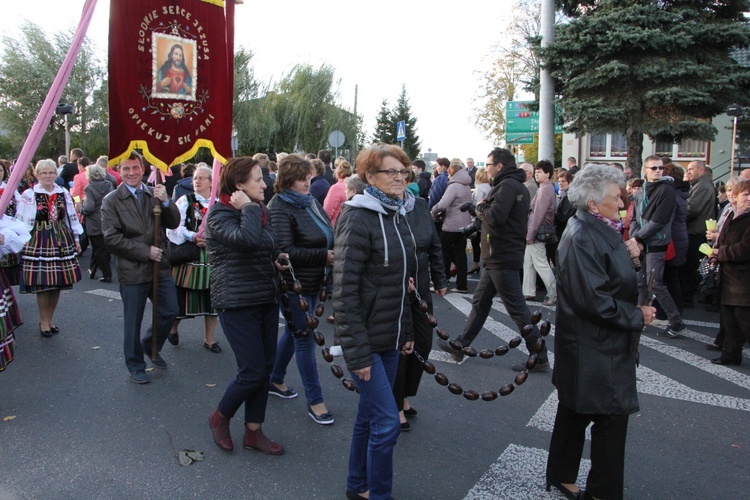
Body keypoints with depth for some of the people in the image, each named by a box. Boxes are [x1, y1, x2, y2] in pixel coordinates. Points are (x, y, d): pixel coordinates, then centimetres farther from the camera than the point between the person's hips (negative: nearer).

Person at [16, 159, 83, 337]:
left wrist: (76, 239, 15)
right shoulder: (29, 195, -4)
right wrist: (22, 242, -7)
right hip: (39, 241, -4)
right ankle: (43, 320, 15)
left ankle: (49, 318, 23)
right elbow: (22, 221, -4)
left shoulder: (64, 193, 8)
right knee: (42, 283, -2)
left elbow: (71, 218, 14)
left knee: (57, 283, 7)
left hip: (61, 241, 4)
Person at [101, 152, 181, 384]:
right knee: (133, 321, 9)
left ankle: (150, 346, 37)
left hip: (160, 266, 4)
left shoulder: (155, 194, 6)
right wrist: (145, 252, -15)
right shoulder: (111, 200, -5)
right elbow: (111, 238, -11)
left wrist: (166, 202, -18)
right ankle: (135, 365, 28)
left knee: (170, 311, 10)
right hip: (132, 270, -3)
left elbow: (174, 223, 0)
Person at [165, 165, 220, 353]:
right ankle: (173, 328, 35)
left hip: (212, 257, 2)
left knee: (212, 299, 8)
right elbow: (175, 226, -11)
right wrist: (192, 237, -23)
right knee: (183, 297, 5)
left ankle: (209, 339, 24)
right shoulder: (185, 200, 0)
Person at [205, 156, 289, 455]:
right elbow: (247, 239, -33)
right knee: (252, 372, -6)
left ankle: (254, 431, 24)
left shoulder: (259, 211, 12)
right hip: (237, 304, -8)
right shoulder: (219, 215, -12)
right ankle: (220, 418, 22)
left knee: (266, 368, 10)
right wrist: (249, 208, -18)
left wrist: (278, 260, 3)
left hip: (266, 300, 8)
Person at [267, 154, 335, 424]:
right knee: (305, 339, 0)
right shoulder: (279, 208, -16)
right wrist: (325, 256, -24)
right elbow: (285, 251, -24)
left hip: (313, 283, 8)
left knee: (293, 332, 21)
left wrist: (335, 252, -4)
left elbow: (329, 236, 18)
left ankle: (275, 380, 41)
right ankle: (315, 401, 13)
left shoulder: (312, 202, 8)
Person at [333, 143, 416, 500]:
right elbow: (344, 289, -19)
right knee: (387, 420, -5)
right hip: (364, 339, -8)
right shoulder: (358, 217, -16)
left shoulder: (398, 215, 9)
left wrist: (407, 331, 15)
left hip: (390, 338, 8)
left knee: (370, 415, 18)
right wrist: (356, 351, -19)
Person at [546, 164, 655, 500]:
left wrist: (631, 255, -1)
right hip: (593, 349, -10)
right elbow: (594, 299, -25)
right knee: (611, 417, 1)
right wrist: (637, 317, -14)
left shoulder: (602, 231, 9)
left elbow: (617, 279, 16)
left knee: (576, 411, 19)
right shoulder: (582, 239, -22)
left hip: (604, 344, 10)